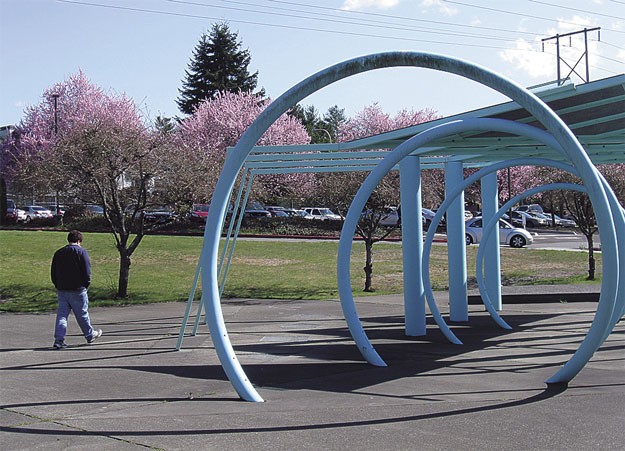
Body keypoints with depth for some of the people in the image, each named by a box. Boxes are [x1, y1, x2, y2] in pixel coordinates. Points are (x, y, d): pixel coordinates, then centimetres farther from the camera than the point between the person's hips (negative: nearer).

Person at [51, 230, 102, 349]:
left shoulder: (58, 253, 10)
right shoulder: (81, 252, -6)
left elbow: (53, 273, 12)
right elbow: (87, 271, -10)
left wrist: (58, 286, 17)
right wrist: (86, 285, 2)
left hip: (61, 290, 4)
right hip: (77, 290, -4)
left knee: (61, 314, 3)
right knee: (82, 313, 9)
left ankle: (59, 339, -6)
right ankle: (90, 335, 26)